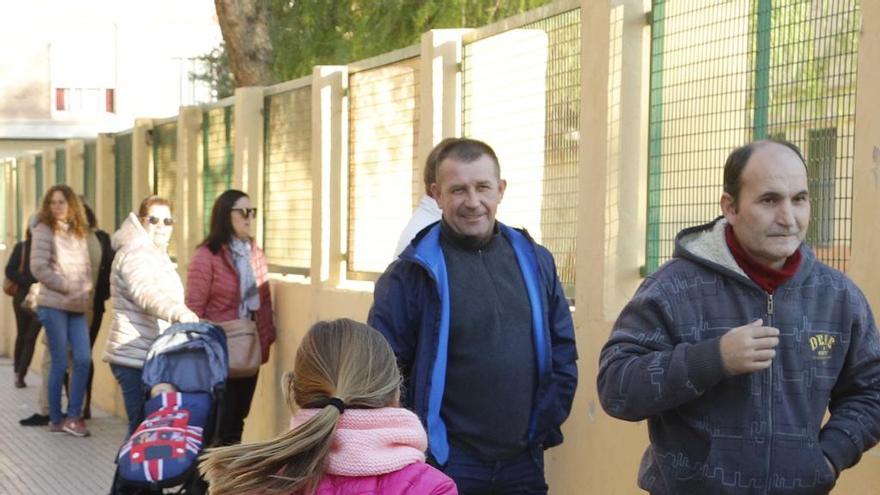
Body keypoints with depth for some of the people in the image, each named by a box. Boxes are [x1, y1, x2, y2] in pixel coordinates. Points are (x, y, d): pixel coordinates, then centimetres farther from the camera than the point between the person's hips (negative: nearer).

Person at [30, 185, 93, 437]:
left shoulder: (79, 232, 15)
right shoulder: (44, 231, -3)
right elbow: (39, 267, -11)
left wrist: (85, 291, 0)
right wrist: (68, 287, -11)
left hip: (77, 307, 5)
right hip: (53, 305, -5)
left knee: (83, 359, -4)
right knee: (60, 362, -3)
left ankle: (73, 416, 2)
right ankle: (56, 420, 6)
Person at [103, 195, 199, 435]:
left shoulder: (156, 254, 23)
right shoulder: (136, 253, -12)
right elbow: (146, 293, -32)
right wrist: (178, 312, -48)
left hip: (152, 358, 10)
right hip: (136, 360, -10)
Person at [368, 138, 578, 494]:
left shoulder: (534, 262, 7)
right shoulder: (415, 272, -7)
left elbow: (562, 353, 13)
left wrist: (546, 425, 6)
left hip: (524, 462, 4)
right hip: (445, 464, -4)